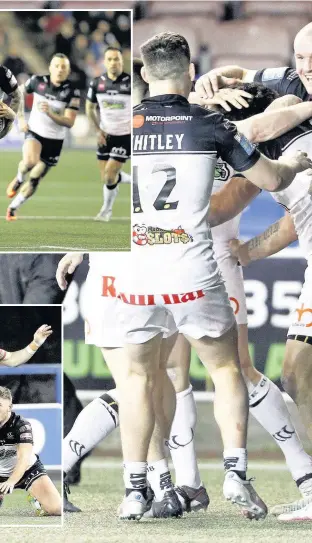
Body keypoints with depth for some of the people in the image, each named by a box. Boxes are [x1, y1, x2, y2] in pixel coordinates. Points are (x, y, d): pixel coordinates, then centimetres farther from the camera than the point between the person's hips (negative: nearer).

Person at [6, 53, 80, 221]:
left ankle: (12, 208, 27)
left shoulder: (72, 92, -13)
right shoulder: (37, 81, -9)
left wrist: (50, 113, -32)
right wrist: (20, 118, 0)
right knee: (30, 161, -33)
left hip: (54, 141, 1)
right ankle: (18, 179, 0)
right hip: (34, 133, -1)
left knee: (34, 180, 6)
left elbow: (69, 122, -17)